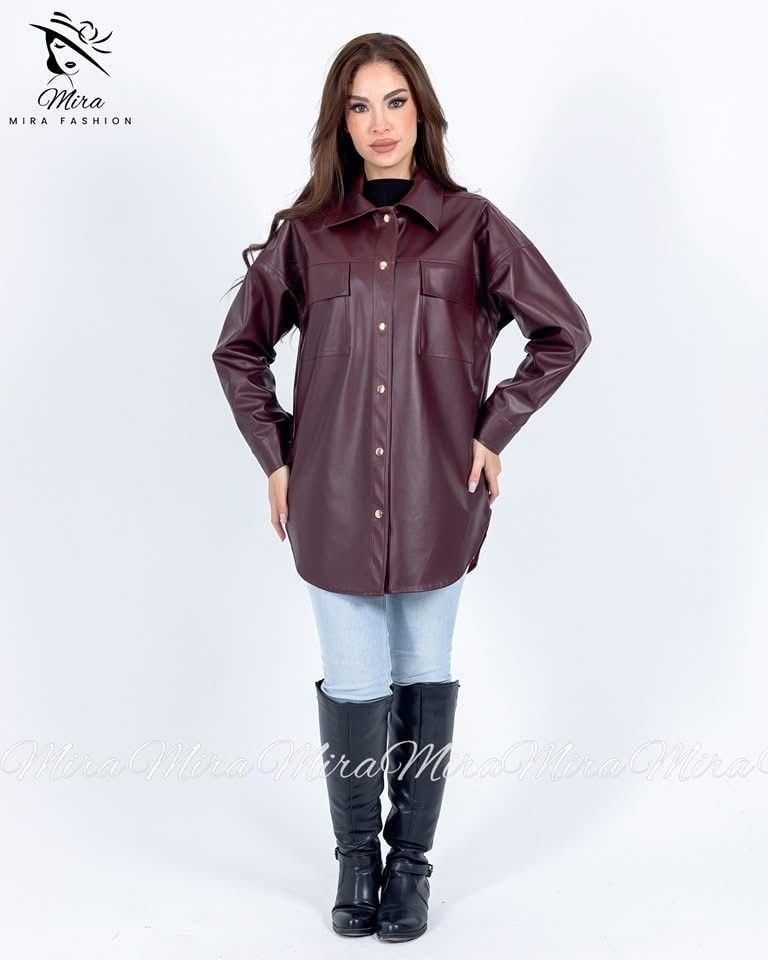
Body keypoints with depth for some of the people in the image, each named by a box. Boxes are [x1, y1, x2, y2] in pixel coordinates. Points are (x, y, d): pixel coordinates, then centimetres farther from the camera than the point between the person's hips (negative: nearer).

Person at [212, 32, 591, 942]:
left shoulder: (472, 225, 0)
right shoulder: (304, 232, 3)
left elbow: (563, 331, 5)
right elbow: (238, 349, 12)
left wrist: (494, 430, 1)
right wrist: (274, 456, 4)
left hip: (437, 496, 0)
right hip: (332, 497, 1)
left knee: (425, 679, 10)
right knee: (354, 687, 5)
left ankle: (411, 860, 28)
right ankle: (355, 858, 27)